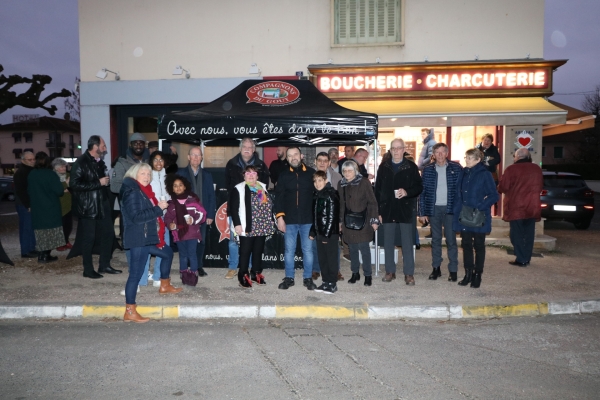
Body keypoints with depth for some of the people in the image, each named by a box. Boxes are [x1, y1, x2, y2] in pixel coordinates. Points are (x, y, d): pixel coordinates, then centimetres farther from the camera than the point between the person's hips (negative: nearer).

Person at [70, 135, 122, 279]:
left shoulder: (99, 162, 13)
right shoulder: (81, 163, -13)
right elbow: (74, 184, -23)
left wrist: (106, 181, 6)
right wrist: (99, 183, -21)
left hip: (102, 205, 8)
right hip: (88, 207, -8)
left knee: (108, 234, 10)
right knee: (89, 238, 1)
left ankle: (104, 265, 22)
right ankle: (88, 270, 14)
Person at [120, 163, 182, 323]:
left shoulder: (143, 191, 13)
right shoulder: (132, 192, -16)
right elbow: (137, 217, -25)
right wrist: (158, 208, -22)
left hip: (147, 238, 10)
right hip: (138, 239, -10)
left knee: (168, 253, 26)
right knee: (136, 273, -6)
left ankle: (164, 286, 43)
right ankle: (129, 312, 1)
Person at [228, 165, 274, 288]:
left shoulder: (263, 188, 14)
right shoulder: (238, 189, -3)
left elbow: (269, 205, 19)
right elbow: (233, 208, -9)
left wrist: (271, 221, 14)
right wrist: (237, 224, -15)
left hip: (262, 227, 5)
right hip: (247, 228, -5)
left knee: (258, 251, 12)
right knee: (245, 251, 1)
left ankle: (256, 273, 24)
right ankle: (243, 275, 10)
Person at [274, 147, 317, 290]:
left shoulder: (311, 173, 1)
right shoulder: (284, 175, 6)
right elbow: (279, 196, 3)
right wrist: (279, 216, -5)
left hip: (308, 219, -1)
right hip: (289, 220, 1)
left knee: (308, 250, 5)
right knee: (289, 250, 7)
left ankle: (308, 278, 17)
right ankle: (289, 278, 19)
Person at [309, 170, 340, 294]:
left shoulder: (331, 196, -11)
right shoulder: (316, 196, 12)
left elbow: (332, 216, -15)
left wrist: (326, 234, -17)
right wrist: (312, 232, 12)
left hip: (330, 233, -8)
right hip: (319, 233, 8)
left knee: (331, 258, 0)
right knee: (322, 258, 12)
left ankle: (332, 283, 8)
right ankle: (325, 282, 22)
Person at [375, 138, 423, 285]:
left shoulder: (411, 167, 2)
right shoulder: (383, 167, 7)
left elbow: (419, 187, 2)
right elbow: (377, 190, 6)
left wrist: (407, 192, -18)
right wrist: (378, 211, 1)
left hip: (406, 210, -2)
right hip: (388, 211, 2)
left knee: (407, 244, 2)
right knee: (388, 243, 8)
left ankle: (409, 274, 10)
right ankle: (390, 271, 20)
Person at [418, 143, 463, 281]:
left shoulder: (456, 168, 1)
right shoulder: (427, 170, 4)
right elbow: (422, 191, 3)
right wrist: (422, 212, -1)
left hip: (450, 208, -1)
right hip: (434, 209, 2)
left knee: (451, 240, 2)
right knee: (435, 239, 9)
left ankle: (453, 270, 11)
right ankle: (436, 268, 20)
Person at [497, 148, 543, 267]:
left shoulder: (511, 169, -13)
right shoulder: (537, 169, 6)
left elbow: (502, 188, -12)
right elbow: (540, 186, 16)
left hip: (516, 207, -5)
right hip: (532, 207, 5)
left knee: (517, 234, 1)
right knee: (529, 233, 12)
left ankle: (521, 259, 0)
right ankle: (527, 258, 17)